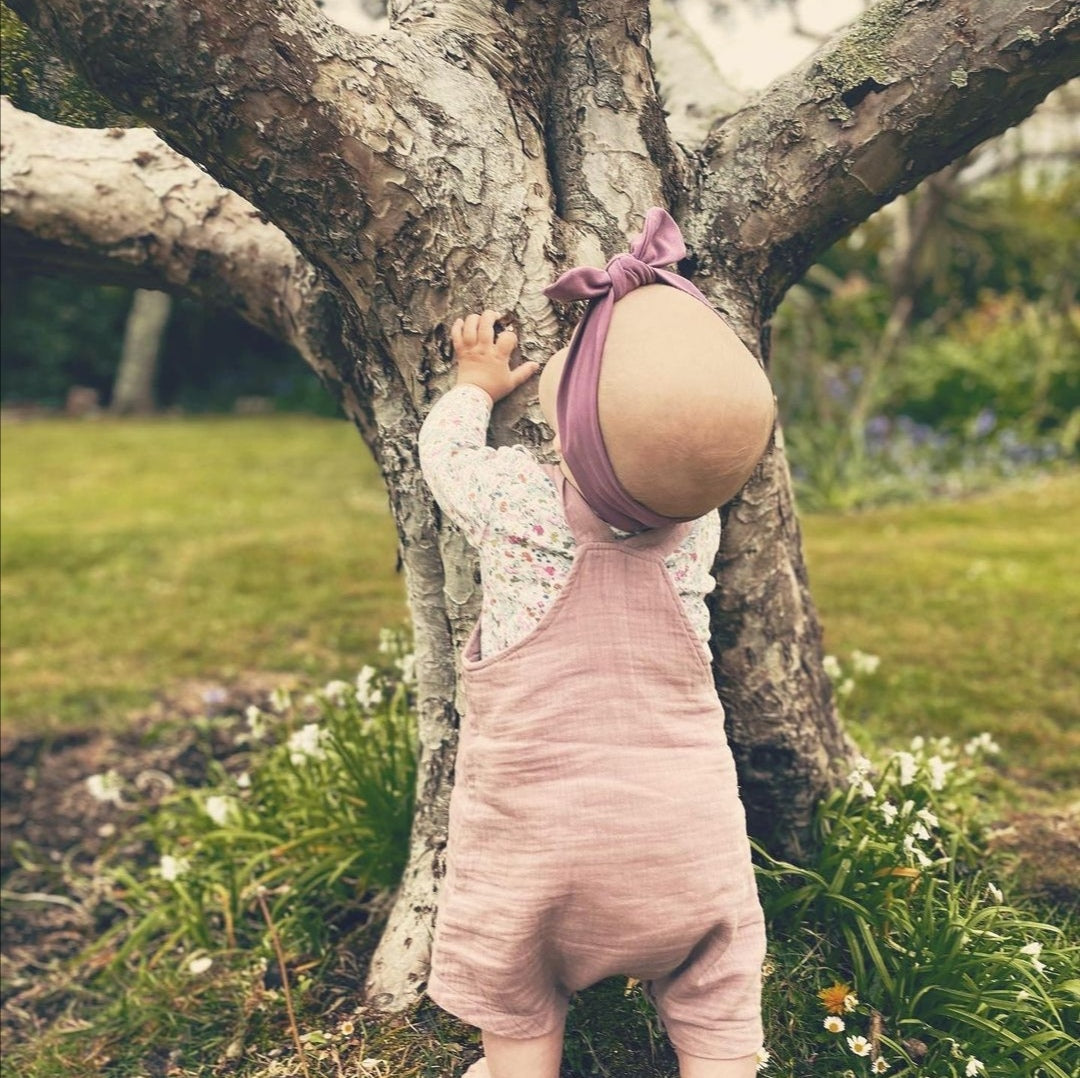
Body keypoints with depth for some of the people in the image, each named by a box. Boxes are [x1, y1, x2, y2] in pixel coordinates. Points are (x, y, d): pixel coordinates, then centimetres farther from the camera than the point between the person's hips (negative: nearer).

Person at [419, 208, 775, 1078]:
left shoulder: (515, 498, -14)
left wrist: (479, 385, 30)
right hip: (684, 830, 2)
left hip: (533, 827, -2)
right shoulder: (699, 521, -6)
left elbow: (444, 443, 9)